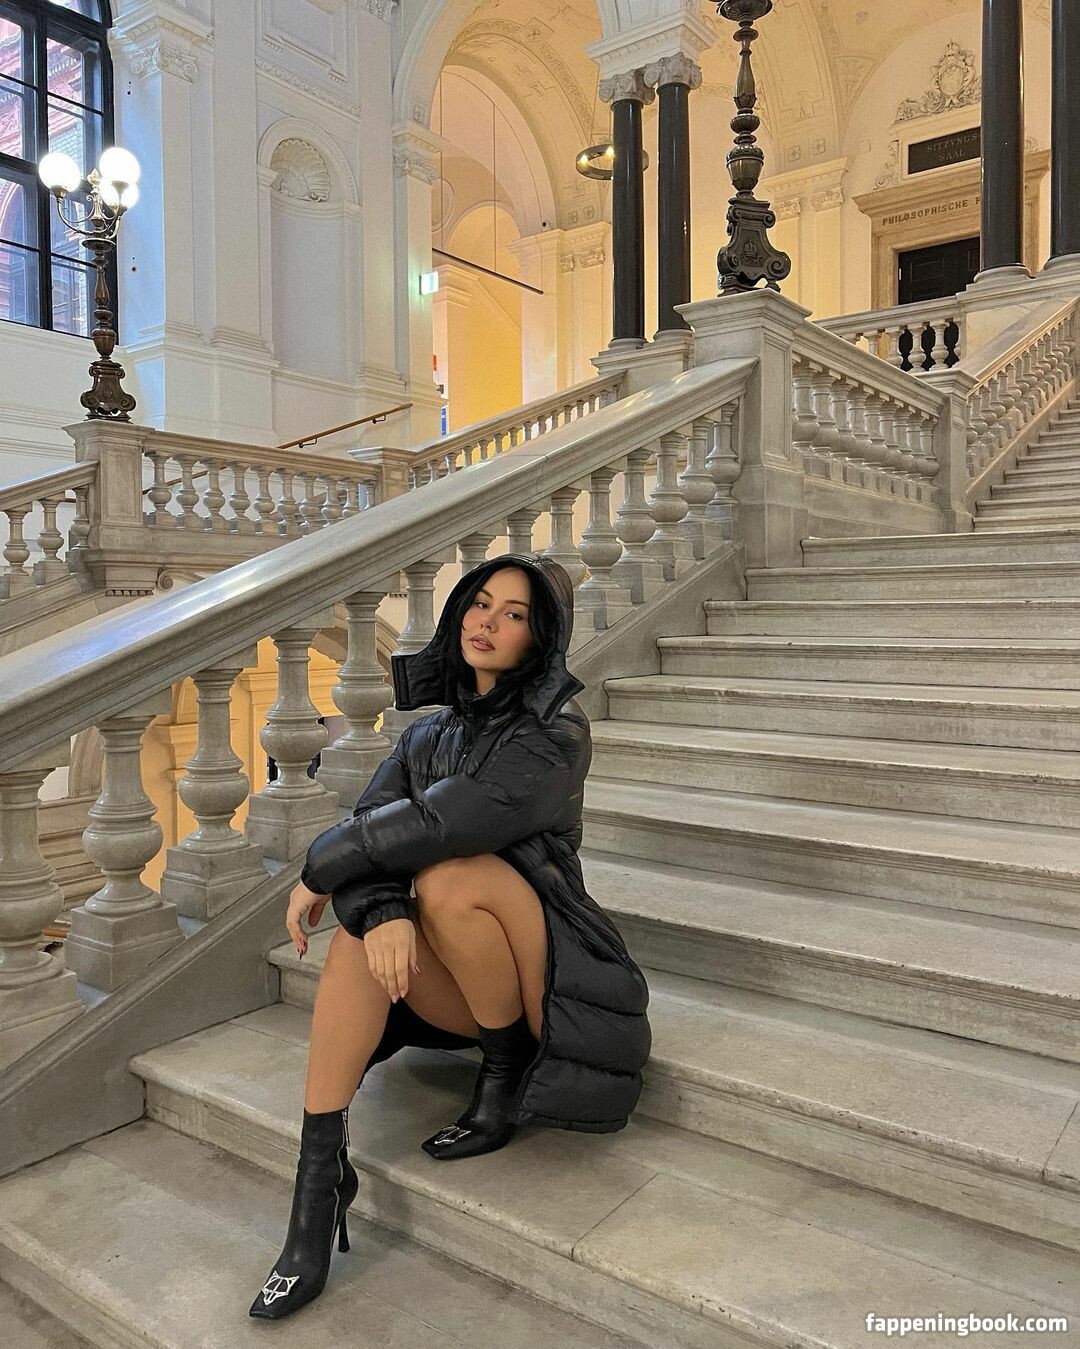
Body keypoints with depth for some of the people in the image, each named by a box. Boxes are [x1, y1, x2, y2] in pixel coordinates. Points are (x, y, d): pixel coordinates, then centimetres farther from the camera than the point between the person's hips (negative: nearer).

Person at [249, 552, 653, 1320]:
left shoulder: (557, 735, -13)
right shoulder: (432, 732, 7)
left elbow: (442, 822, -27)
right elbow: (371, 822, -8)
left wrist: (321, 869, -16)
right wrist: (379, 910, -30)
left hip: (546, 976, -5)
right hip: (466, 990, 5)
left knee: (448, 878, -32)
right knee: (362, 928, -25)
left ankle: (508, 1080, -8)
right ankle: (321, 1177, -19)